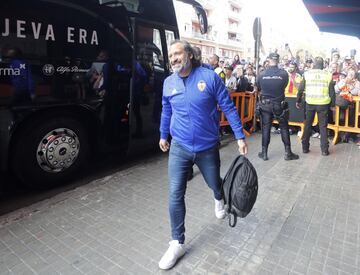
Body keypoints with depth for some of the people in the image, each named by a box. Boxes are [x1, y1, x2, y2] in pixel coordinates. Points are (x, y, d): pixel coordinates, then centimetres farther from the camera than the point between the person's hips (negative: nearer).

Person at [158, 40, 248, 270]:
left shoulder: (210, 77, -11)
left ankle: (219, 200, 60)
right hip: (179, 147, 2)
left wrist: (240, 136, -8)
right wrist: (163, 135, 23)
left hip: (208, 147, -1)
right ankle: (178, 244, 14)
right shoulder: (168, 83, 0)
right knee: (175, 195, -3)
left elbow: (228, 107, -7)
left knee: (215, 184, 21)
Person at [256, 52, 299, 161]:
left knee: (265, 128, 8)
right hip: (279, 104, -1)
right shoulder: (284, 73, -11)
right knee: (284, 128, 10)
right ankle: (287, 153, 17)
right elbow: (285, 86, 5)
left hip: (265, 104, 1)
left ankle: (264, 153, 13)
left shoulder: (262, 74, -9)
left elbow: (258, 88, 5)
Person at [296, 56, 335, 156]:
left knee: (307, 125, 12)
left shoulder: (307, 73, -2)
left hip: (310, 103, 1)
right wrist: (333, 104, 10)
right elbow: (332, 91, 0)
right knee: (323, 126, 8)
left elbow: (301, 89, -1)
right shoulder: (328, 75, -3)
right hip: (323, 104, 0)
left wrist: (298, 101, 11)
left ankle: (305, 147, 18)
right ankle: (324, 150, 11)